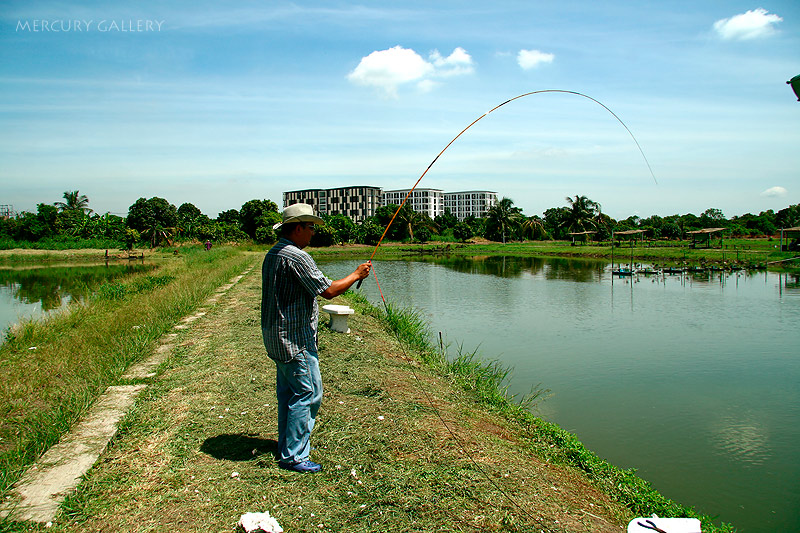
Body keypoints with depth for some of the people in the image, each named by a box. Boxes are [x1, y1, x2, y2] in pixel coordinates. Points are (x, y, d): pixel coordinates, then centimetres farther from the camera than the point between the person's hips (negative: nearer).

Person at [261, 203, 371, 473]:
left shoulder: (272, 255, 12)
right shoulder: (296, 256, -20)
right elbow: (328, 290, -20)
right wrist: (356, 274, -7)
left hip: (275, 337, 10)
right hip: (295, 339, -10)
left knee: (288, 392, 19)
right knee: (307, 393, -3)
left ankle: (287, 446, 31)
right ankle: (293, 456, 3)